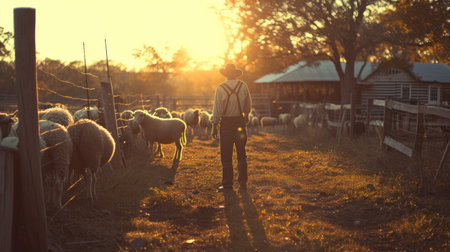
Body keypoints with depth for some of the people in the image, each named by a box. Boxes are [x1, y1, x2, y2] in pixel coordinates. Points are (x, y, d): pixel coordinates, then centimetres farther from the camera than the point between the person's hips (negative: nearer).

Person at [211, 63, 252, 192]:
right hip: (240, 122, 3)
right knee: (241, 154, 11)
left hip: (226, 123, -3)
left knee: (226, 156, 4)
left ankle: (227, 184, 7)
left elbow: (217, 110, -10)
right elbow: (248, 105, 8)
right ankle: (243, 183, 13)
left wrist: (214, 127, -5)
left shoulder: (220, 88, -10)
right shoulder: (243, 86, -1)